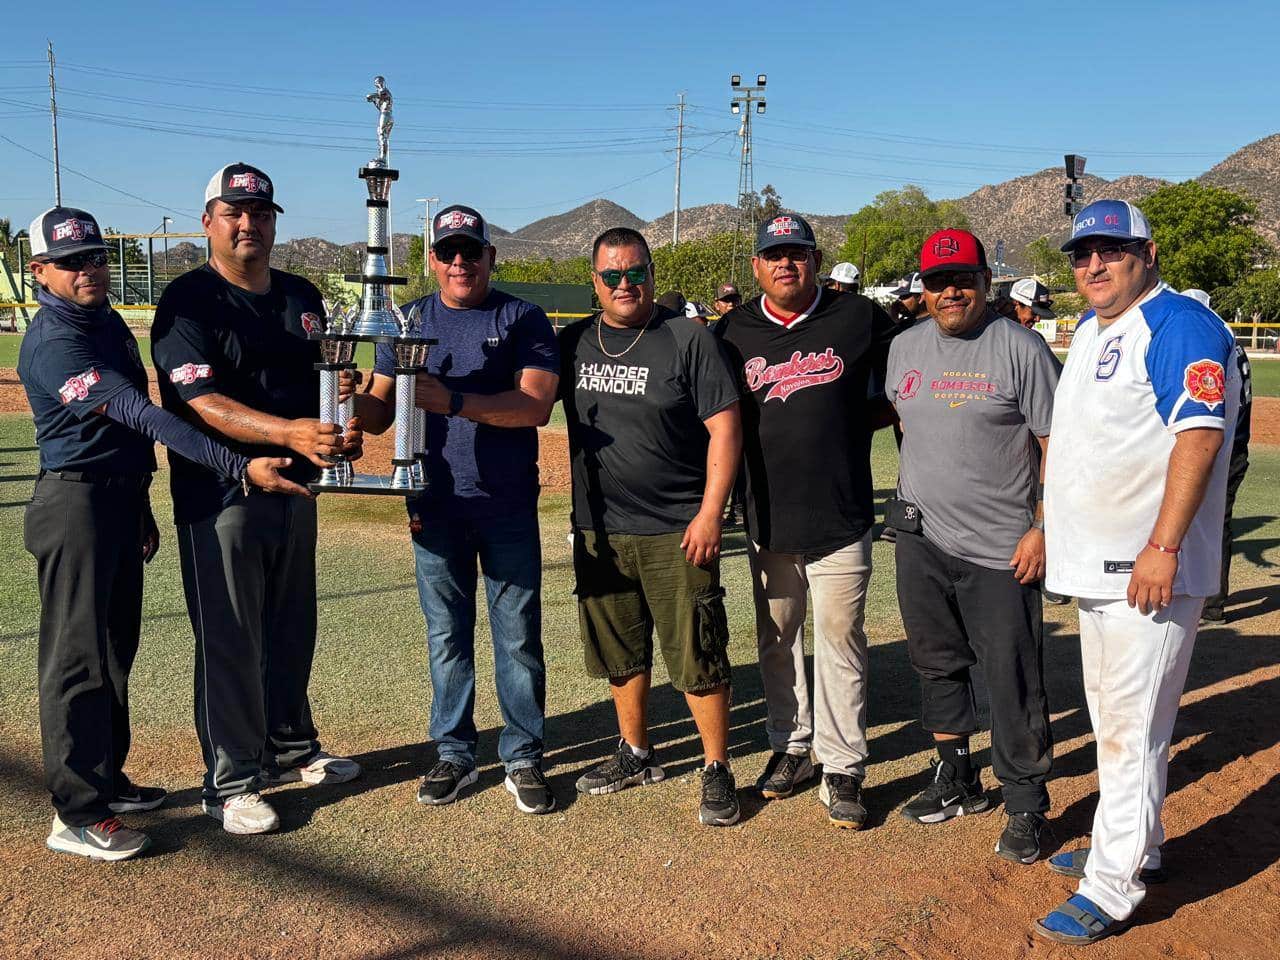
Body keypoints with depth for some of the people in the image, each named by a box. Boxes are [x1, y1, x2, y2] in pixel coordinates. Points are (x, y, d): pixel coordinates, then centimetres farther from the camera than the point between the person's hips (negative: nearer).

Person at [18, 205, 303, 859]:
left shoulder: (107, 320, 12)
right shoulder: (53, 344, -19)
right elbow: (138, 412, -30)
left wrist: (141, 506, 21)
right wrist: (239, 466, -38)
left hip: (123, 499, 9)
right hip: (77, 504, -9)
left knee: (115, 649, 16)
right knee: (78, 654, -4)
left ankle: (107, 780, 29)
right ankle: (76, 816, 4)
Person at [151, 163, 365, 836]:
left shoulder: (302, 297, 12)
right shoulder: (187, 301, -9)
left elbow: (323, 382, 18)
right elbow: (205, 404, -21)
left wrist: (342, 430, -4)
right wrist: (290, 432, -36)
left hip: (294, 486, 7)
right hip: (220, 494, -6)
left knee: (292, 629, 17)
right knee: (229, 641, 1)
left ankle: (290, 748, 35)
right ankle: (231, 781, 14)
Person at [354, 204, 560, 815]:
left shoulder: (522, 320, 0)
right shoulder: (408, 322, 10)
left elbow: (535, 405, -13)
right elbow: (382, 413, 7)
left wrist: (454, 401, -24)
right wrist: (350, 400, -16)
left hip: (508, 508, -2)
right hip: (435, 507, 3)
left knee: (518, 637, 4)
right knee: (447, 637, 11)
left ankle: (523, 758, 18)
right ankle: (453, 755, 25)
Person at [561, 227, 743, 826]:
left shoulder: (687, 339, -6)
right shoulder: (574, 343, 7)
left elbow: (724, 427, -9)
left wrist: (710, 513, -14)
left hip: (676, 531, -4)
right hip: (599, 530, 5)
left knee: (698, 658, 0)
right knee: (620, 652, 16)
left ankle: (717, 771, 16)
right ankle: (637, 755, 34)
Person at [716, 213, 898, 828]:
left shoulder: (859, 318, -2)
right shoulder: (736, 332, 6)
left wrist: (856, 422, -5)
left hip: (840, 518, -3)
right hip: (767, 518, 3)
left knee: (839, 642, 2)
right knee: (776, 641, 13)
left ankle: (841, 769, 14)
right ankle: (791, 747, 30)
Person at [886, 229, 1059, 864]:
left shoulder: (1020, 348, -7)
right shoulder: (904, 347, 9)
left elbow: (1058, 447, -8)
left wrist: (1043, 527, -14)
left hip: (1001, 549, -6)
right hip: (921, 539, 6)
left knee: (1013, 683, -1)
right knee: (937, 666, 16)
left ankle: (1026, 806, 16)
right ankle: (958, 782, 33)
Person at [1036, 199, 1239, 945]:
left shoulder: (1180, 326, -12)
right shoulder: (1091, 332, 17)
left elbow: (1199, 436, -22)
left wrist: (1163, 547, -27)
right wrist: (1049, 528, 21)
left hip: (1150, 570, -10)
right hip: (1098, 567, 10)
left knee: (1132, 729, -3)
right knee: (1114, 720, 19)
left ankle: (1113, 889, 6)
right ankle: (1134, 848, 34)